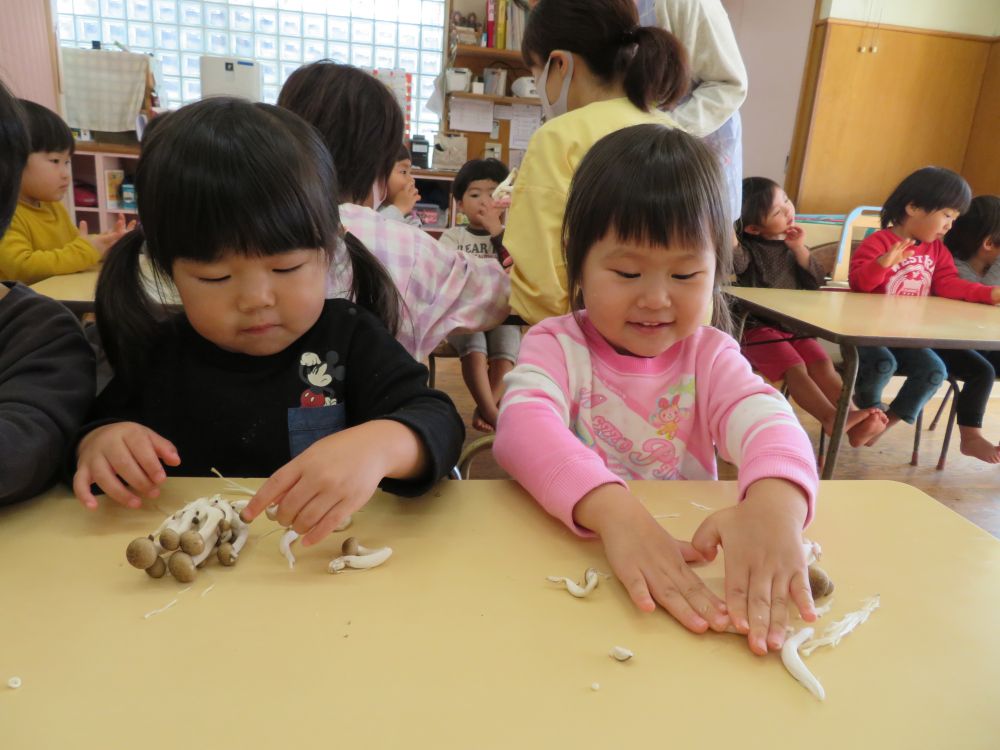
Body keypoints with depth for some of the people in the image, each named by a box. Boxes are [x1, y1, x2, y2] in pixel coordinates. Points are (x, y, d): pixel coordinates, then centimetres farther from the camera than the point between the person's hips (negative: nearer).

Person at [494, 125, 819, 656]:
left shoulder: (709, 357, 3)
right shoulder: (556, 345, -3)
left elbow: (765, 418, -16)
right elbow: (523, 426, -23)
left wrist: (774, 502, -37)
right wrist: (614, 510, -39)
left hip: (690, 565, 2)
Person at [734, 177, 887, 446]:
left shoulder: (792, 246, 12)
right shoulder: (748, 248, -4)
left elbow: (817, 281, 6)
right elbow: (735, 261, -29)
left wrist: (799, 250, -5)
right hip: (756, 327, -5)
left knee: (822, 364, -16)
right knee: (795, 367, -26)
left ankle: (854, 419, -24)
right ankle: (833, 419, -36)